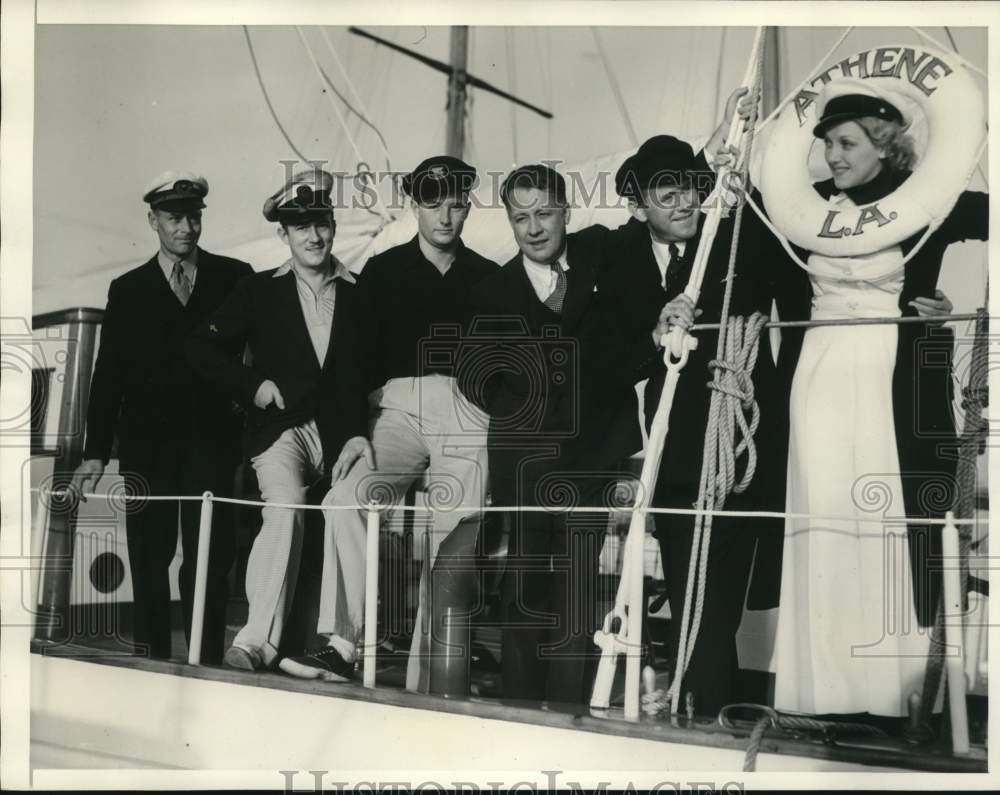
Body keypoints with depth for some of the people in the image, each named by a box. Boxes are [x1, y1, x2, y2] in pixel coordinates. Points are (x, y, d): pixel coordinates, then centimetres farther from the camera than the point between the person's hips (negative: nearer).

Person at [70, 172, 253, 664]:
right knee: (149, 555, 3)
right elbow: (108, 374, 7)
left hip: (212, 436, -1)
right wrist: (95, 452, 0)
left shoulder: (234, 278, 8)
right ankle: (150, 659, 13)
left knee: (210, 556, -5)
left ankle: (206, 662, 1)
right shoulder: (128, 290, 11)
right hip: (147, 441, 1)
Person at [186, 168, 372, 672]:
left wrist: (359, 432, -8)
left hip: (340, 434, 2)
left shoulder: (360, 295, 10)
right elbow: (202, 347, 8)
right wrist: (252, 383, -2)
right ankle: (257, 641, -30)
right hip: (281, 428, -2)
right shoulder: (259, 291, 10)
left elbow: (369, 374, 5)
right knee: (285, 510, -26)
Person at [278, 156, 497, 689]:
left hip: (467, 413, 1)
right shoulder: (382, 271, 11)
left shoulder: (489, 279, 13)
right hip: (398, 405, 0)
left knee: (453, 543, -7)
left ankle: (428, 683, -2)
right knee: (346, 497, -26)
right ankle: (341, 644, -24)